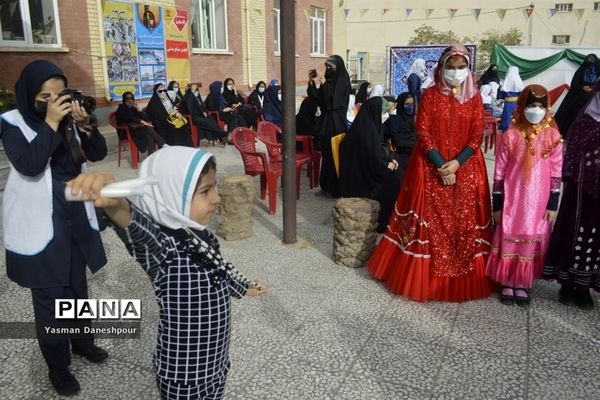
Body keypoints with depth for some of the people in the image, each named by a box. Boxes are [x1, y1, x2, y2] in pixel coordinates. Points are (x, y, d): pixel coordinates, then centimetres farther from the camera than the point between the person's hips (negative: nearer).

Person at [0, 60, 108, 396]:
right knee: (49, 297, 6)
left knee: (77, 287, 20)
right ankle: (58, 366, 23)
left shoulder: (68, 118, 2)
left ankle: (82, 340, 42)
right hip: (40, 226, -5)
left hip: (75, 219, 5)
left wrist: (85, 124, -16)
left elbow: (98, 153, 0)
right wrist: (50, 123, -27)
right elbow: (29, 165, -26)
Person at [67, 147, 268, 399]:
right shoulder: (162, 245, -27)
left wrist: (245, 288, 34)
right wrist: (114, 203, -72)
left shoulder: (201, 236, -3)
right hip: (184, 375, -7)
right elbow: (136, 226, -50)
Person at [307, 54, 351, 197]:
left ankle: (338, 188, 2)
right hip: (326, 120, 7)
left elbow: (333, 100, -19)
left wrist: (322, 85, -18)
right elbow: (319, 100, 9)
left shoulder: (343, 81, -9)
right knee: (327, 153, 10)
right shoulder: (329, 80, 11)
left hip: (337, 122, -7)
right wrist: (312, 85, -3)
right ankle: (328, 185, 19)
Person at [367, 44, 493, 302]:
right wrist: (441, 166, -15)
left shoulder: (474, 98, 5)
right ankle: (423, 276, 16)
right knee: (430, 221, 1)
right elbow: (423, 134, -7)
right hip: (431, 167, -2)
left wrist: (456, 163, -14)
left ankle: (463, 279, 20)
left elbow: (477, 136, 0)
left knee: (465, 223, 5)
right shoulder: (430, 95, -1)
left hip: (466, 168, 2)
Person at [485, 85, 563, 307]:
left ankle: (522, 284, 22)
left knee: (532, 241, 8)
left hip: (538, 201, 1)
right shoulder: (509, 136, -4)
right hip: (512, 199, -1)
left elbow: (556, 173, 1)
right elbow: (499, 173, -2)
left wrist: (553, 204, -1)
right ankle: (507, 284, 20)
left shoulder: (553, 137, -1)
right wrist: (497, 205, -2)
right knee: (509, 240, 6)